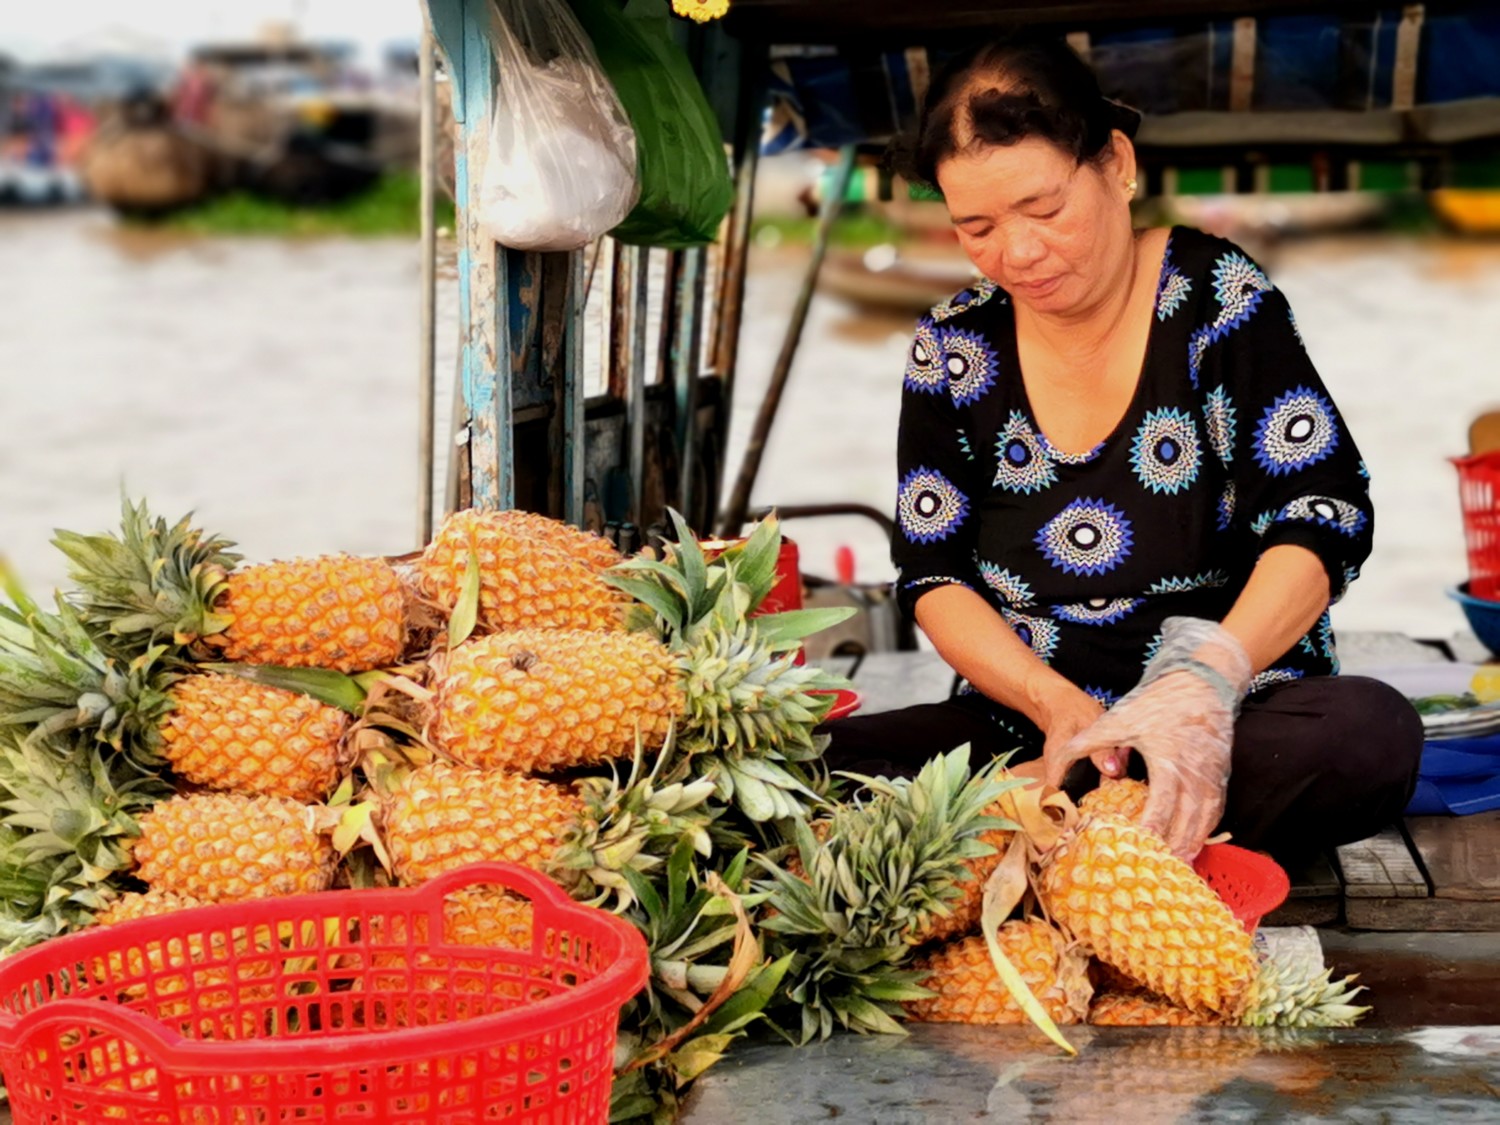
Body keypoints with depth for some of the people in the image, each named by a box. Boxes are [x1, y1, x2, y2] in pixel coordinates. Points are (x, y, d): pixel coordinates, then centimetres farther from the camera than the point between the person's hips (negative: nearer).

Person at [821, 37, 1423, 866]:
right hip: (1026, 728, 2)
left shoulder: (1216, 297, -5)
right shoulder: (953, 349, 4)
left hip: (1233, 717, -1)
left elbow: (1324, 516, -12)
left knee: (1370, 734, -37)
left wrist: (1207, 680, -31)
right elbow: (933, 578, 3)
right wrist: (1059, 707, -16)